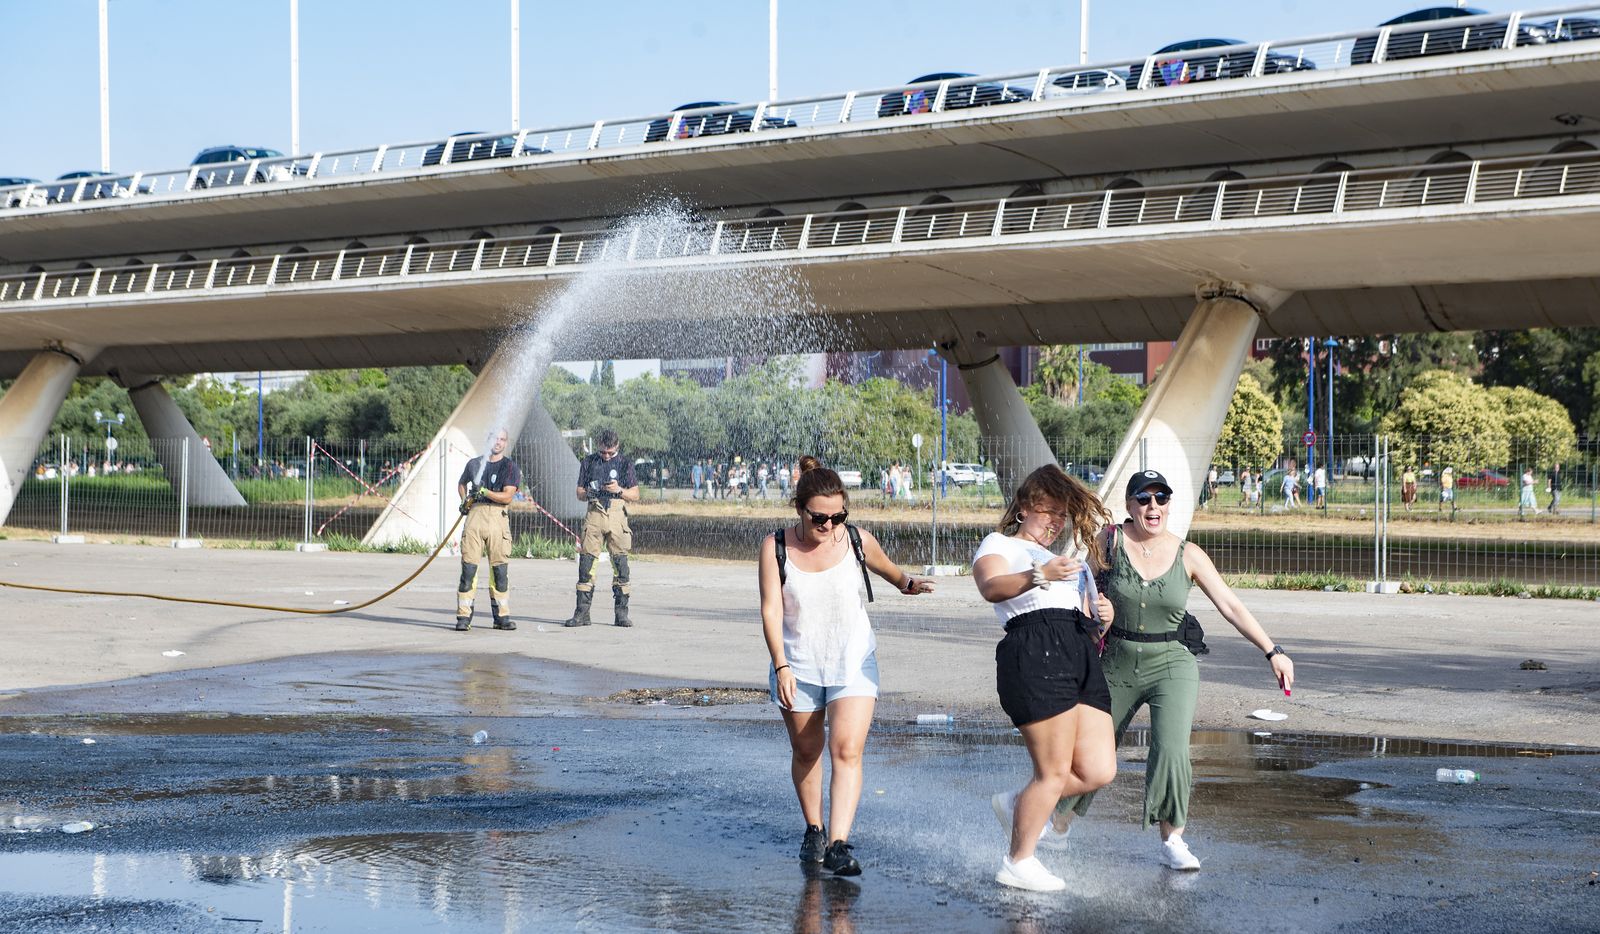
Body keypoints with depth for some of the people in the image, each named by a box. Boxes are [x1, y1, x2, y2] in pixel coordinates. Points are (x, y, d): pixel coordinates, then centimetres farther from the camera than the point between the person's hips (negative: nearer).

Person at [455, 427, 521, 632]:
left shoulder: (510, 467, 6)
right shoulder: (474, 464, 15)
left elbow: (507, 496, -5)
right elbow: (462, 483, 33)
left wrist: (485, 492, -17)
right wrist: (464, 501, 15)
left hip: (498, 517, -1)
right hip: (475, 514, 1)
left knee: (500, 569, 1)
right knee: (469, 567, -5)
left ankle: (502, 617, 8)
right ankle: (464, 617, -5)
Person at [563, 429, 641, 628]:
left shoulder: (625, 464, 9)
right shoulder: (588, 462, 13)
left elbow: (635, 495, 8)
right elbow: (579, 493, 14)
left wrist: (619, 490, -10)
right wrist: (587, 494, -9)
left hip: (616, 515, -1)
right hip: (594, 515, 1)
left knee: (620, 564, -4)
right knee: (586, 563, -4)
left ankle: (621, 613, 2)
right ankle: (582, 613, -1)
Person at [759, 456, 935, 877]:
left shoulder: (858, 541, -6)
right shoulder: (776, 546, -9)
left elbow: (890, 571, 13)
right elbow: (770, 609, -11)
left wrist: (909, 583, -10)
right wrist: (781, 666, -19)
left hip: (853, 664, -1)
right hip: (798, 665, 1)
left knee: (846, 750, -15)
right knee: (806, 752, 12)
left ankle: (838, 845, -20)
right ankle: (813, 830, 33)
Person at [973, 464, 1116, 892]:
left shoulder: (1065, 563, 35)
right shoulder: (1000, 545, 10)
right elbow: (991, 587, -12)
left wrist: (1100, 615, 12)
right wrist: (1039, 576, -31)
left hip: (1081, 656, 8)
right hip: (1035, 652, -8)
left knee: (1098, 770, -2)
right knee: (1054, 772, -8)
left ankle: (1018, 805, 20)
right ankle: (1018, 863, 7)